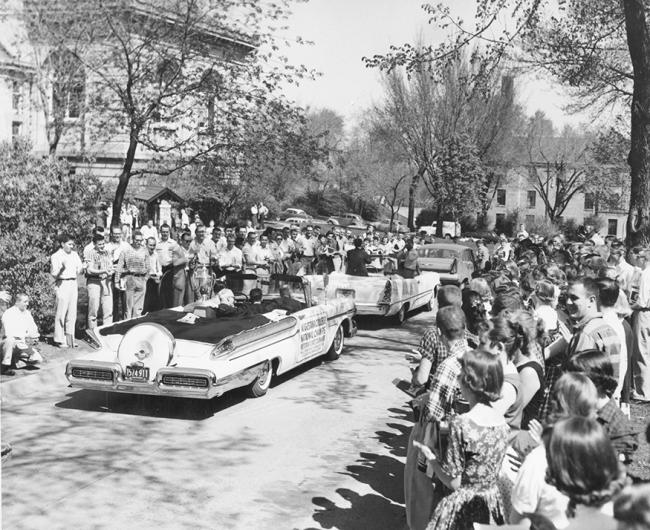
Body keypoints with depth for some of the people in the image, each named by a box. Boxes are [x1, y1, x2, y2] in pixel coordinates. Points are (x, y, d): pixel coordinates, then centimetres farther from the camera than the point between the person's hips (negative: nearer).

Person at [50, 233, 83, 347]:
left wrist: (81, 269, -4)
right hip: (62, 284, -6)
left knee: (72, 313, 6)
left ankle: (69, 338, 13)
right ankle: (59, 339, 2)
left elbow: (79, 270, 17)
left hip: (73, 283, 6)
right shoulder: (56, 256, -5)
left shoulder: (74, 254, 13)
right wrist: (62, 268, -25)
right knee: (61, 312, -5)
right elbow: (54, 274, -9)